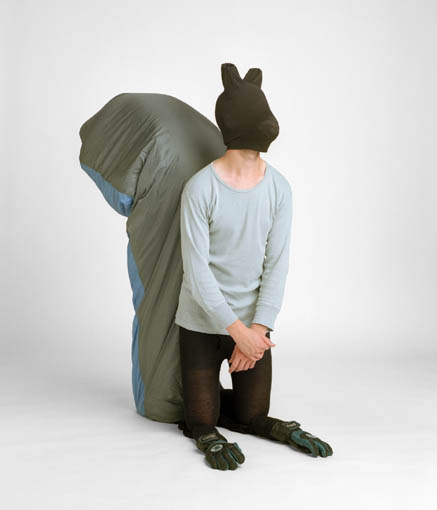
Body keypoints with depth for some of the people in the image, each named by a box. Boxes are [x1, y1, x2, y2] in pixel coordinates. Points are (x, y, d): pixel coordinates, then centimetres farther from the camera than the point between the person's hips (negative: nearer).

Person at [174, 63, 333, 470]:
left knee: (251, 420, 8)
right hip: (202, 322, -3)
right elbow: (196, 272, -18)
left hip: (252, 324, 3)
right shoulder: (199, 188, -18)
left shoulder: (279, 188, -5)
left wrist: (257, 332, -15)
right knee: (201, 423, -2)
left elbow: (276, 266, -7)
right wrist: (239, 332, -21)